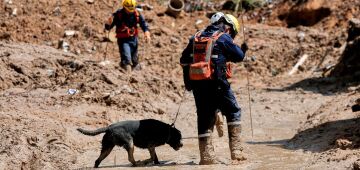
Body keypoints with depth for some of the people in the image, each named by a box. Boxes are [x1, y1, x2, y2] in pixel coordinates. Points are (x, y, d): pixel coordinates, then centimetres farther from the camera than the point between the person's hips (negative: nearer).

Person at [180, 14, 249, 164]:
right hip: (216, 83, -5)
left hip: (197, 84, 5)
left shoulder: (196, 37, 15)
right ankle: (236, 150, 2)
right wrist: (243, 49, 25)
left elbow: (184, 60, 16)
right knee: (233, 113, 9)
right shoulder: (224, 38, -3)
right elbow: (239, 56, 2)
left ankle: (206, 156, 9)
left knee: (204, 118, 11)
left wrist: (188, 82, 22)